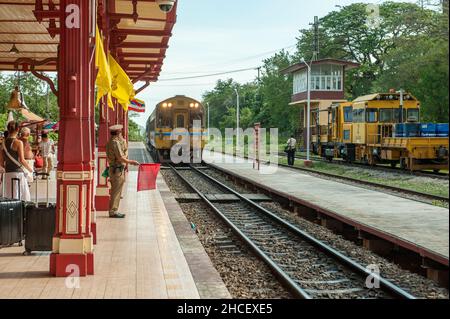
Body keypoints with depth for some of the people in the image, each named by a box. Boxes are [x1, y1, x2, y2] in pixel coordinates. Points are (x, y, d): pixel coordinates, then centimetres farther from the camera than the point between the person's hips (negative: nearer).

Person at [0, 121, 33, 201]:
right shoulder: (18, 142, -10)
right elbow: (22, 160, -14)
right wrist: (30, 169, 0)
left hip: (8, 174, 6)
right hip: (18, 173, -6)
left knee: (9, 198, 12)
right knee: (21, 198, 0)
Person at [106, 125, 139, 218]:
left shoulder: (110, 142, 15)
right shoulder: (115, 142, -16)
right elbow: (120, 158, -18)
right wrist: (131, 162, -9)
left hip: (114, 168, 10)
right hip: (117, 169, -10)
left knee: (116, 191, 14)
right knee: (116, 191, -6)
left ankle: (114, 210, 18)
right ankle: (113, 211, -3)